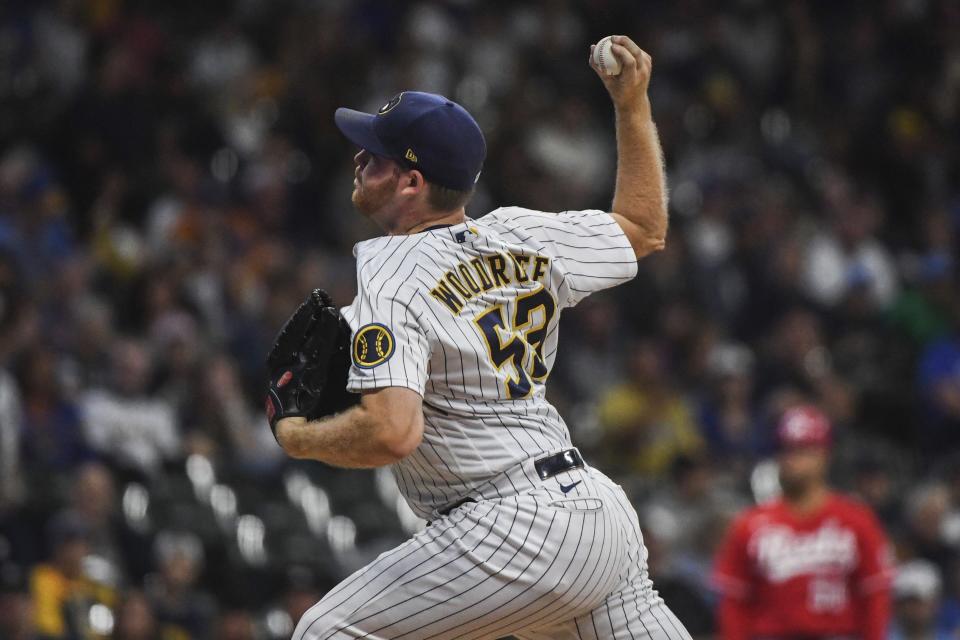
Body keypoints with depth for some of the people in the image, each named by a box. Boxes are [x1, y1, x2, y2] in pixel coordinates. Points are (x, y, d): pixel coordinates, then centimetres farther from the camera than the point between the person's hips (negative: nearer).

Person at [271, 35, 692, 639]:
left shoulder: (391, 279, -12)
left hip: (517, 531, -8)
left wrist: (298, 439, -6)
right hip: (598, 502, 8)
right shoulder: (523, 236, 9)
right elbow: (645, 228, 26)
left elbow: (393, 431, -24)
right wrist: (633, 106, 28)